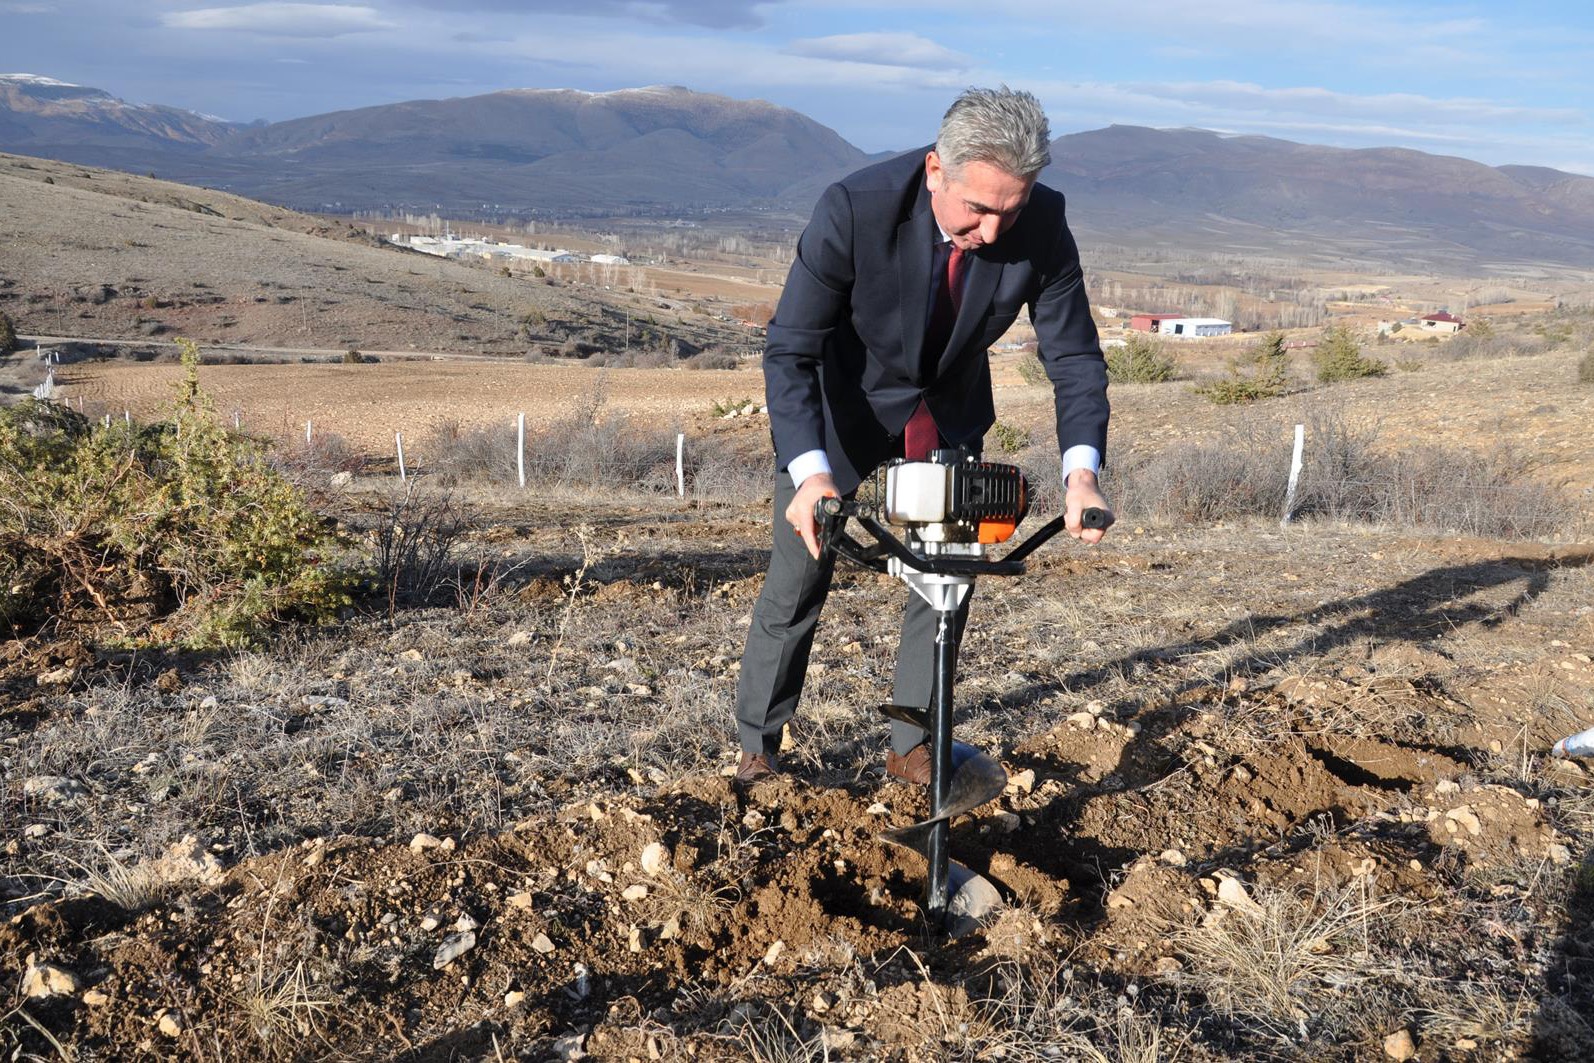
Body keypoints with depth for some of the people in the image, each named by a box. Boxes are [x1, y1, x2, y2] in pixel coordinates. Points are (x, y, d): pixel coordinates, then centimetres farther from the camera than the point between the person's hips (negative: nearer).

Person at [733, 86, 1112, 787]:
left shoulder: (1041, 225, -24)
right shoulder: (854, 209, -34)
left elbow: (1074, 355, -17)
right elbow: (788, 350, -31)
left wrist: (1081, 468, -34)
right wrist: (810, 471, -45)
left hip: (948, 416, 3)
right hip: (842, 407, -3)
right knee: (796, 583, 3)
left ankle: (912, 747, 22)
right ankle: (757, 745, 23)